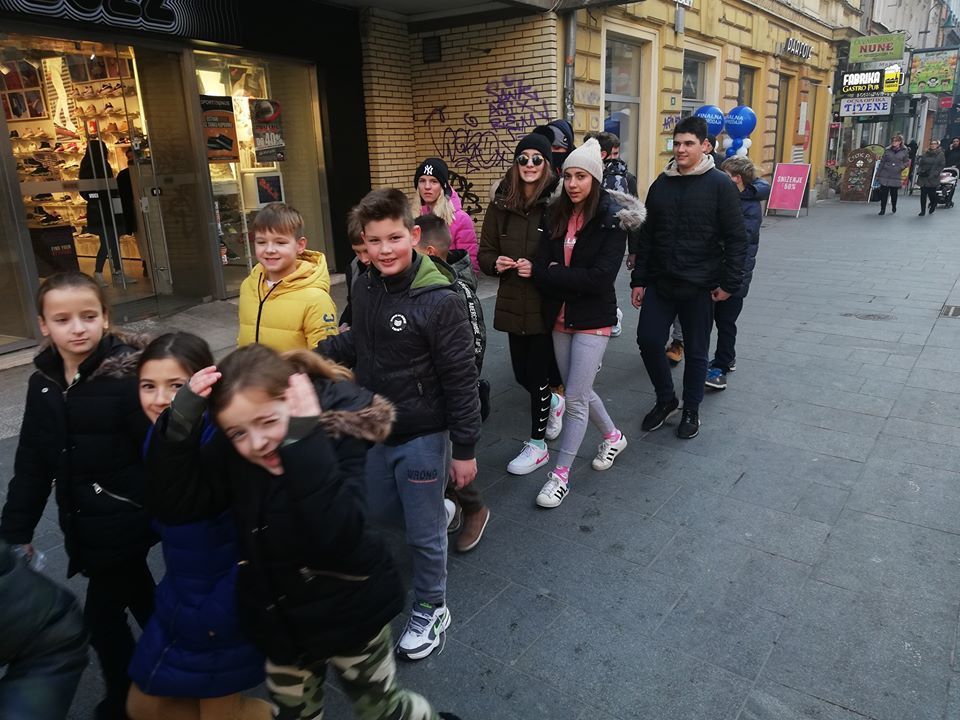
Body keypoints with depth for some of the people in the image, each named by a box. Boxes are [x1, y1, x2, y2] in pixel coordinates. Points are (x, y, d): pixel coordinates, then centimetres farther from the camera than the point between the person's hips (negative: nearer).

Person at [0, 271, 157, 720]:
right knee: (138, 597, 23)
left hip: (124, 520, -6)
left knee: (101, 615, 4)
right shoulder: (43, 382, 1)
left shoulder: (126, 375, -20)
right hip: (85, 523, 6)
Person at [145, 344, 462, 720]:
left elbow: (336, 539, -38)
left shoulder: (338, 434, -26)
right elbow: (172, 505, -17)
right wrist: (181, 419, -29)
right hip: (280, 620, 5)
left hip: (348, 616, -4)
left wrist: (303, 440, -44)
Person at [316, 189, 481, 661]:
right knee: (378, 512, 22)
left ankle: (431, 612, 34)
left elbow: (461, 381, -18)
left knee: (423, 533, 10)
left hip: (421, 437, -6)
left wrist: (464, 449, -14)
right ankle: (440, 509, 50)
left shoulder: (439, 300, -22)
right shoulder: (365, 289, -2)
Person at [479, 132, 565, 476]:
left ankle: (538, 443, 23)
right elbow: (485, 252, 10)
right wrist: (496, 263, -11)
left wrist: (538, 269, -20)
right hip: (513, 303, 5)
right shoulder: (500, 203, 3)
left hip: (547, 303, -4)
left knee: (538, 373, 4)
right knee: (522, 374, 14)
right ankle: (553, 402, 47)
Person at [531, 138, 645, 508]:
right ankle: (613, 436, 44)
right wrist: (572, 279, -19)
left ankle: (561, 474, 11)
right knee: (579, 391, 18)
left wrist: (553, 275, -15)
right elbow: (541, 268, -4)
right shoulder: (557, 215, 4)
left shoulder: (612, 220, -11)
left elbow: (600, 277, -20)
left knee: (575, 399, -3)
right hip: (560, 317, 6)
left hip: (593, 319, -6)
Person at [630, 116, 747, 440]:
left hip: (699, 287, -4)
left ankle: (691, 410, 26)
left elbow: (736, 238, -5)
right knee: (648, 340, 1)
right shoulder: (661, 184, 8)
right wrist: (639, 279, 7)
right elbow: (647, 235, 10)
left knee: (696, 351, 7)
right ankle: (665, 399, 24)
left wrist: (729, 282, -11)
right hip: (660, 283, 4)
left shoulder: (720, 185, -5)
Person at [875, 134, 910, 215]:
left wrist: (900, 167, -11)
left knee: (894, 193, 7)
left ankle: (894, 207, 30)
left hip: (896, 176, -1)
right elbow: (882, 162, 8)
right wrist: (878, 174, 8)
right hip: (885, 175, 1)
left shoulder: (904, 151, 2)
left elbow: (907, 162, 8)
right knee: (883, 193, -1)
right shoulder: (888, 150, 5)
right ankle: (882, 210, 7)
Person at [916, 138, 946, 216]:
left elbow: (941, 166, -4)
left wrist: (935, 173, -15)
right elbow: (920, 164, 13)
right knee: (923, 194, 1)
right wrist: (919, 171, -3)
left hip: (933, 178, -3)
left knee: (931, 194, -2)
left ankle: (933, 207, 28)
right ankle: (923, 211, 10)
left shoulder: (940, 154, 0)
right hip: (923, 177, 3)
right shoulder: (925, 153, 9)